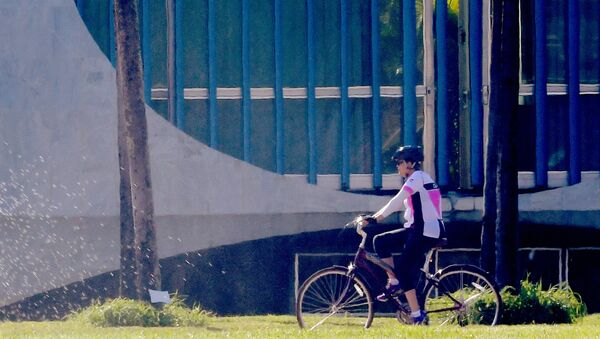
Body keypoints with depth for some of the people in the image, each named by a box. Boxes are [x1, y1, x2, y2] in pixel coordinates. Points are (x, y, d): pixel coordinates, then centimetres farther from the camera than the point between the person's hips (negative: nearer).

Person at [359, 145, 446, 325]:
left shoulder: (417, 177, -11)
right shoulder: (415, 180, 20)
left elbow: (397, 201, -19)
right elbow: (398, 204, 22)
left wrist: (375, 218, -21)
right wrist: (373, 217, 15)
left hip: (426, 232, -10)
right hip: (417, 230, 10)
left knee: (404, 269, -11)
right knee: (380, 241, 8)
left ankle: (417, 315, -13)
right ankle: (394, 283, 7)